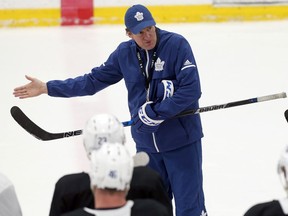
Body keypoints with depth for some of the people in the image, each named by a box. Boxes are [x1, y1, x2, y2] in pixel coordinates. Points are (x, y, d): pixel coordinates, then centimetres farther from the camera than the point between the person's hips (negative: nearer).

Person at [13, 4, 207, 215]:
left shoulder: (176, 44, -14)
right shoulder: (125, 53, 2)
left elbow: (191, 90, -19)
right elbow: (94, 80, 9)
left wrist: (157, 112, -22)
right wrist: (47, 87, 8)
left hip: (181, 140, -5)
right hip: (146, 143, 5)